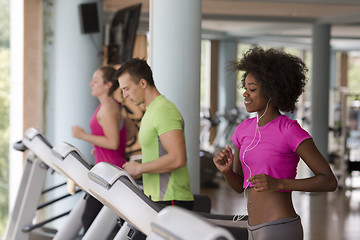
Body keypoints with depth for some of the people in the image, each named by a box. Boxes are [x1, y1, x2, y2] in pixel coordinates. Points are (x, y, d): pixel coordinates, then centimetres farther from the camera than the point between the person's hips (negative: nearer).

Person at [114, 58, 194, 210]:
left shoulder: (164, 111, -14)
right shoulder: (150, 112, 19)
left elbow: (178, 158, -24)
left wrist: (139, 168, -15)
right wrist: (131, 174, 12)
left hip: (172, 200, -10)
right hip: (156, 198, 10)